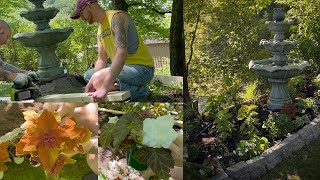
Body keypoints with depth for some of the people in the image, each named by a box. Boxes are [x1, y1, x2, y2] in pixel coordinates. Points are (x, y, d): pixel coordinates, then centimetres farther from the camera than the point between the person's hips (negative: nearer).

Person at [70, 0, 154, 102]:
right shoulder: (100, 31, 13)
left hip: (142, 68, -10)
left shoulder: (117, 17, -16)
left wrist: (104, 88, -37)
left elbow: (121, 54, -30)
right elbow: (101, 60, 10)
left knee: (98, 79, -30)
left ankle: (138, 90, -10)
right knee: (88, 75, 18)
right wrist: (91, 83, -8)